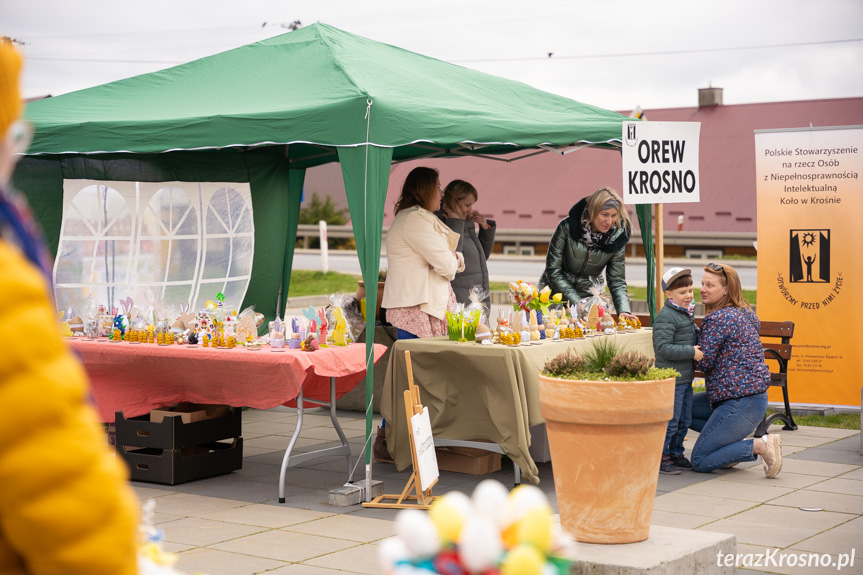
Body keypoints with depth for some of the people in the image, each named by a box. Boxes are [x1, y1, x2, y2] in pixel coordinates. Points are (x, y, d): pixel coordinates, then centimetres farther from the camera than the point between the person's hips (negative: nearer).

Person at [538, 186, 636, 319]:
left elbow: (617, 281, -4)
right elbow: (553, 270, -15)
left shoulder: (617, 239, -9)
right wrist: (576, 302, -22)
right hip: (554, 292, -2)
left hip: (586, 296, 2)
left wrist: (624, 311, -23)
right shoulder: (567, 227, -18)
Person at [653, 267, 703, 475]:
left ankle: (675, 454, 28)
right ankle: (660, 457, 5)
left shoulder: (686, 314, 15)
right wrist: (692, 352, -23)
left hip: (685, 378, 10)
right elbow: (663, 348, -24)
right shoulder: (666, 317, -17)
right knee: (670, 421, -5)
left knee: (684, 420, 16)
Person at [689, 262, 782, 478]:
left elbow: (703, 362, -15)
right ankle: (735, 443, 13)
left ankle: (759, 446, -11)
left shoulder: (717, 319, -16)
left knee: (700, 462, -4)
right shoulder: (743, 313, 13)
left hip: (741, 403, -10)